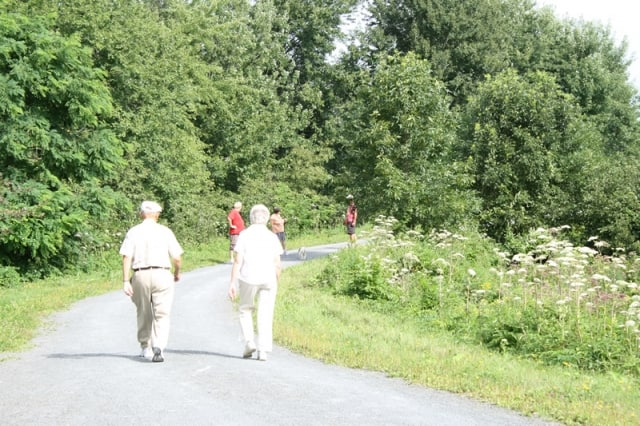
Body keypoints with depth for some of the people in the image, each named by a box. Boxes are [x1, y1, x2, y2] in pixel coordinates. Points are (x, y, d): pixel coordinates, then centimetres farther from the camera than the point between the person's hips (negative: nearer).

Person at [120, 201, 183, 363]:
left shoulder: (133, 232, 4)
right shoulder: (165, 231, 2)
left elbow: (126, 257, -5)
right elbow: (177, 257, 1)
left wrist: (125, 281, -7)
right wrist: (177, 273, 20)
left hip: (140, 276, 2)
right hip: (162, 275, -2)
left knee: (143, 314, 17)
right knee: (162, 314, 0)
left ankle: (146, 348, 27)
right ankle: (158, 346, -19)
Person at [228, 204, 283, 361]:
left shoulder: (244, 235, -2)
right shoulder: (272, 237, 4)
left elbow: (238, 261, -7)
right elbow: (277, 264, 2)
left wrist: (232, 283, -6)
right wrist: (276, 282, 15)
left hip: (248, 279, -1)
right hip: (268, 280, 1)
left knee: (245, 310, 18)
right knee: (265, 315, 4)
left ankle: (249, 342, 5)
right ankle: (263, 350, -1)